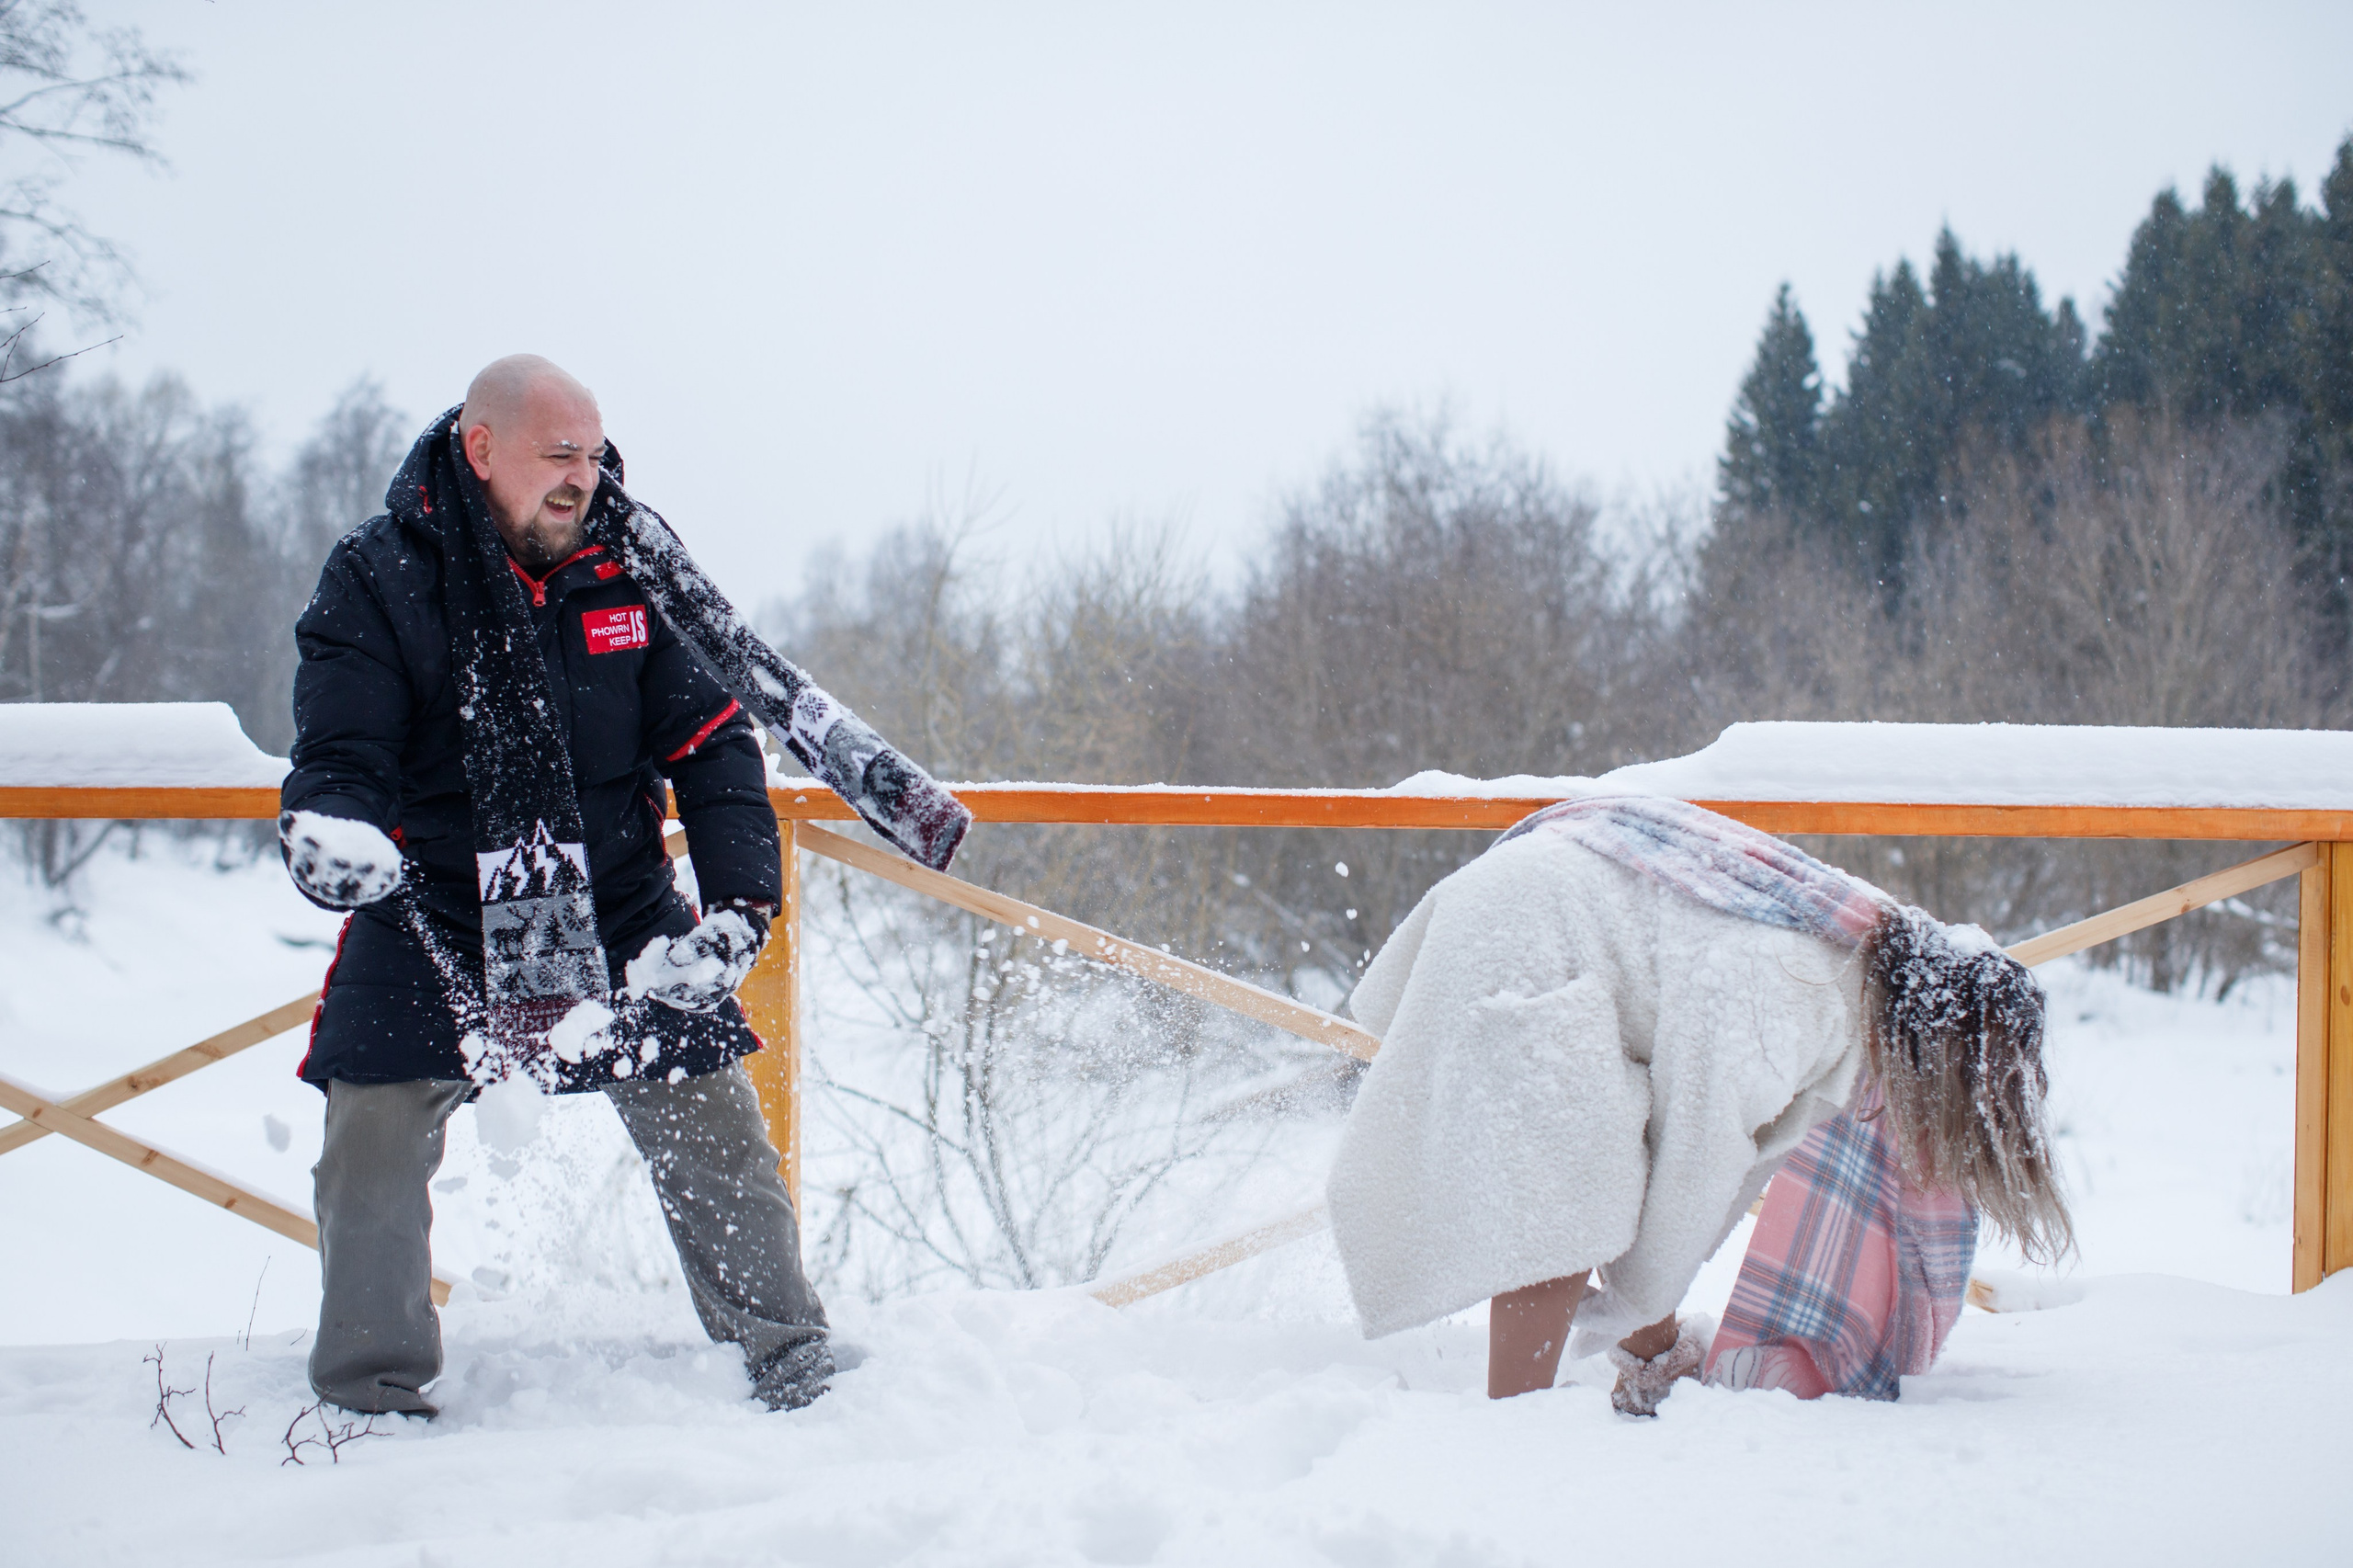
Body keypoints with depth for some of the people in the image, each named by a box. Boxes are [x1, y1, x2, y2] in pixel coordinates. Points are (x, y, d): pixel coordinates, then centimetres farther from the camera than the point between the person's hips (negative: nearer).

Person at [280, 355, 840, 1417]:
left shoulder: (630, 566, -4)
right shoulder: (376, 580, -10)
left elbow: (710, 738, -3)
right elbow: (338, 753, -13)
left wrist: (739, 901, -15)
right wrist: (327, 829, -37)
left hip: (619, 915, 2)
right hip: (433, 918, -1)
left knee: (713, 1128, 1)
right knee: (373, 1137, -10)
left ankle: (791, 1365, 20)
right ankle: (372, 1391, 11)